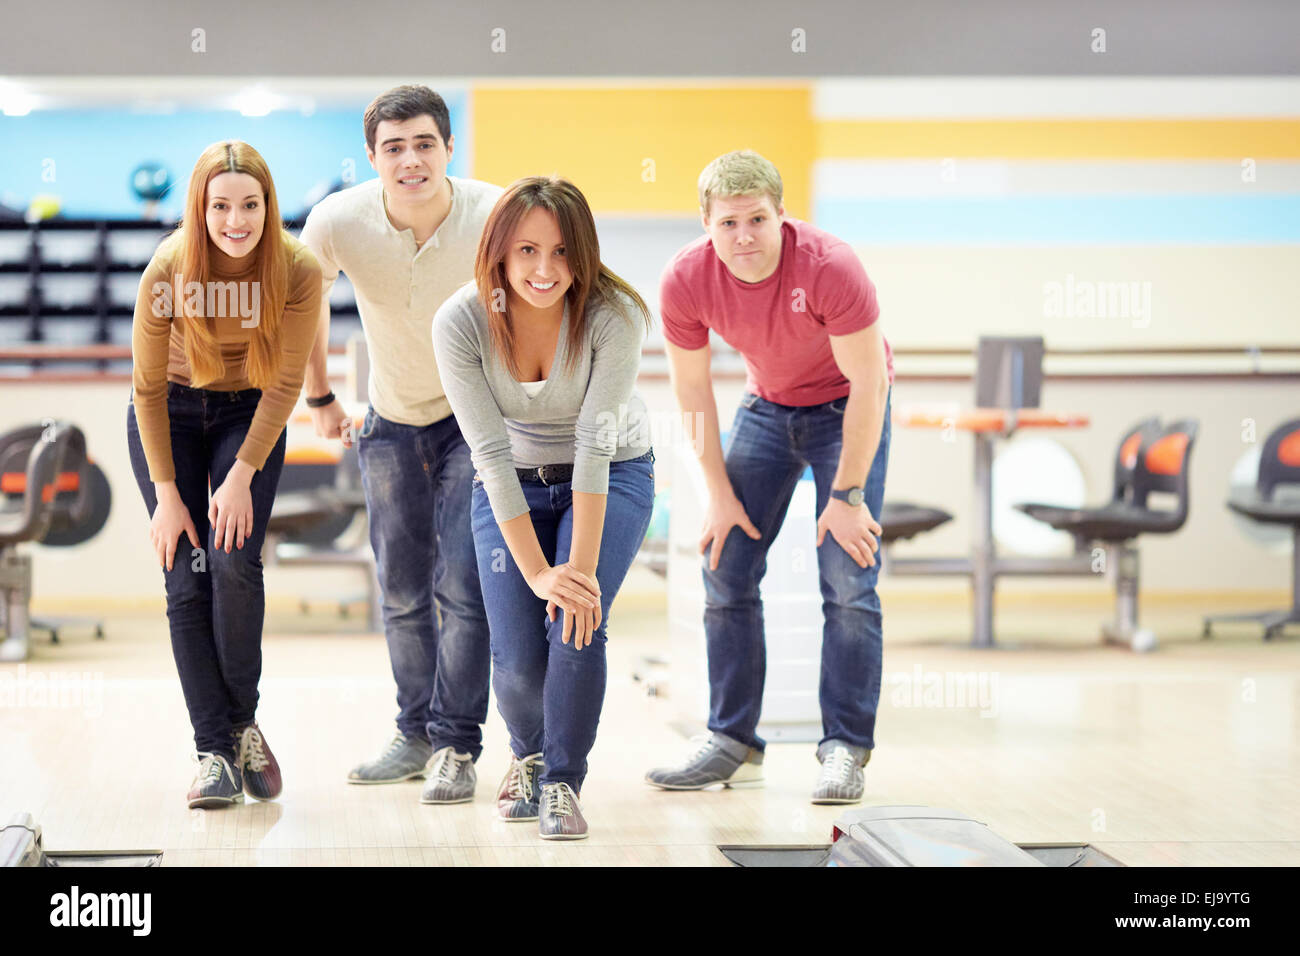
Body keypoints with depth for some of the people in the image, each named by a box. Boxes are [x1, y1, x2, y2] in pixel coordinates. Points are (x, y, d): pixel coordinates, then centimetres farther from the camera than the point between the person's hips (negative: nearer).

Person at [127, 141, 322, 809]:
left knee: (234, 563, -18)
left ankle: (243, 723, 2)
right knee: (187, 582, -9)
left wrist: (241, 477, -15)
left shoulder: (297, 272, -22)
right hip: (168, 415, 0)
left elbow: (285, 383, -11)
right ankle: (215, 753, -7)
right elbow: (147, 386, -13)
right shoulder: (168, 270, -23)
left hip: (250, 416, 0)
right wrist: (166, 494, -12)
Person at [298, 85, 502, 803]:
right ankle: (417, 734, 25)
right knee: (402, 590, 11)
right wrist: (319, 397, 11)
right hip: (392, 420, 3)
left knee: (464, 585, -10)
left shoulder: (495, 217, -25)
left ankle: (456, 746, -1)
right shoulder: (337, 221, -18)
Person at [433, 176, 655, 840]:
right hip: (512, 487, 1)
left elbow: (596, 444, -28)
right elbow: (491, 453, -23)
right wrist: (538, 571, -28)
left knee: (578, 626, -22)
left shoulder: (613, 316, -26)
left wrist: (583, 568, -31)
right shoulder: (460, 323, -23)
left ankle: (562, 783, 0)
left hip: (611, 480, -1)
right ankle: (528, 755, 25)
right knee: (517, 656, -9)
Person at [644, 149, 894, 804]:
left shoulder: (830, 268, -33)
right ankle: (733, 744, 7)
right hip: (766, 405, 4)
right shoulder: (686, 281, -22)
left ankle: (845, 750, -8)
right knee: (726, 572, -2)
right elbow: (692, 390, -7)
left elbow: (868, 384, -24)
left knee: (848, 582, -14)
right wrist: (719, 493, -5)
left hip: (846, 407, -4)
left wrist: (849, 495, -20)